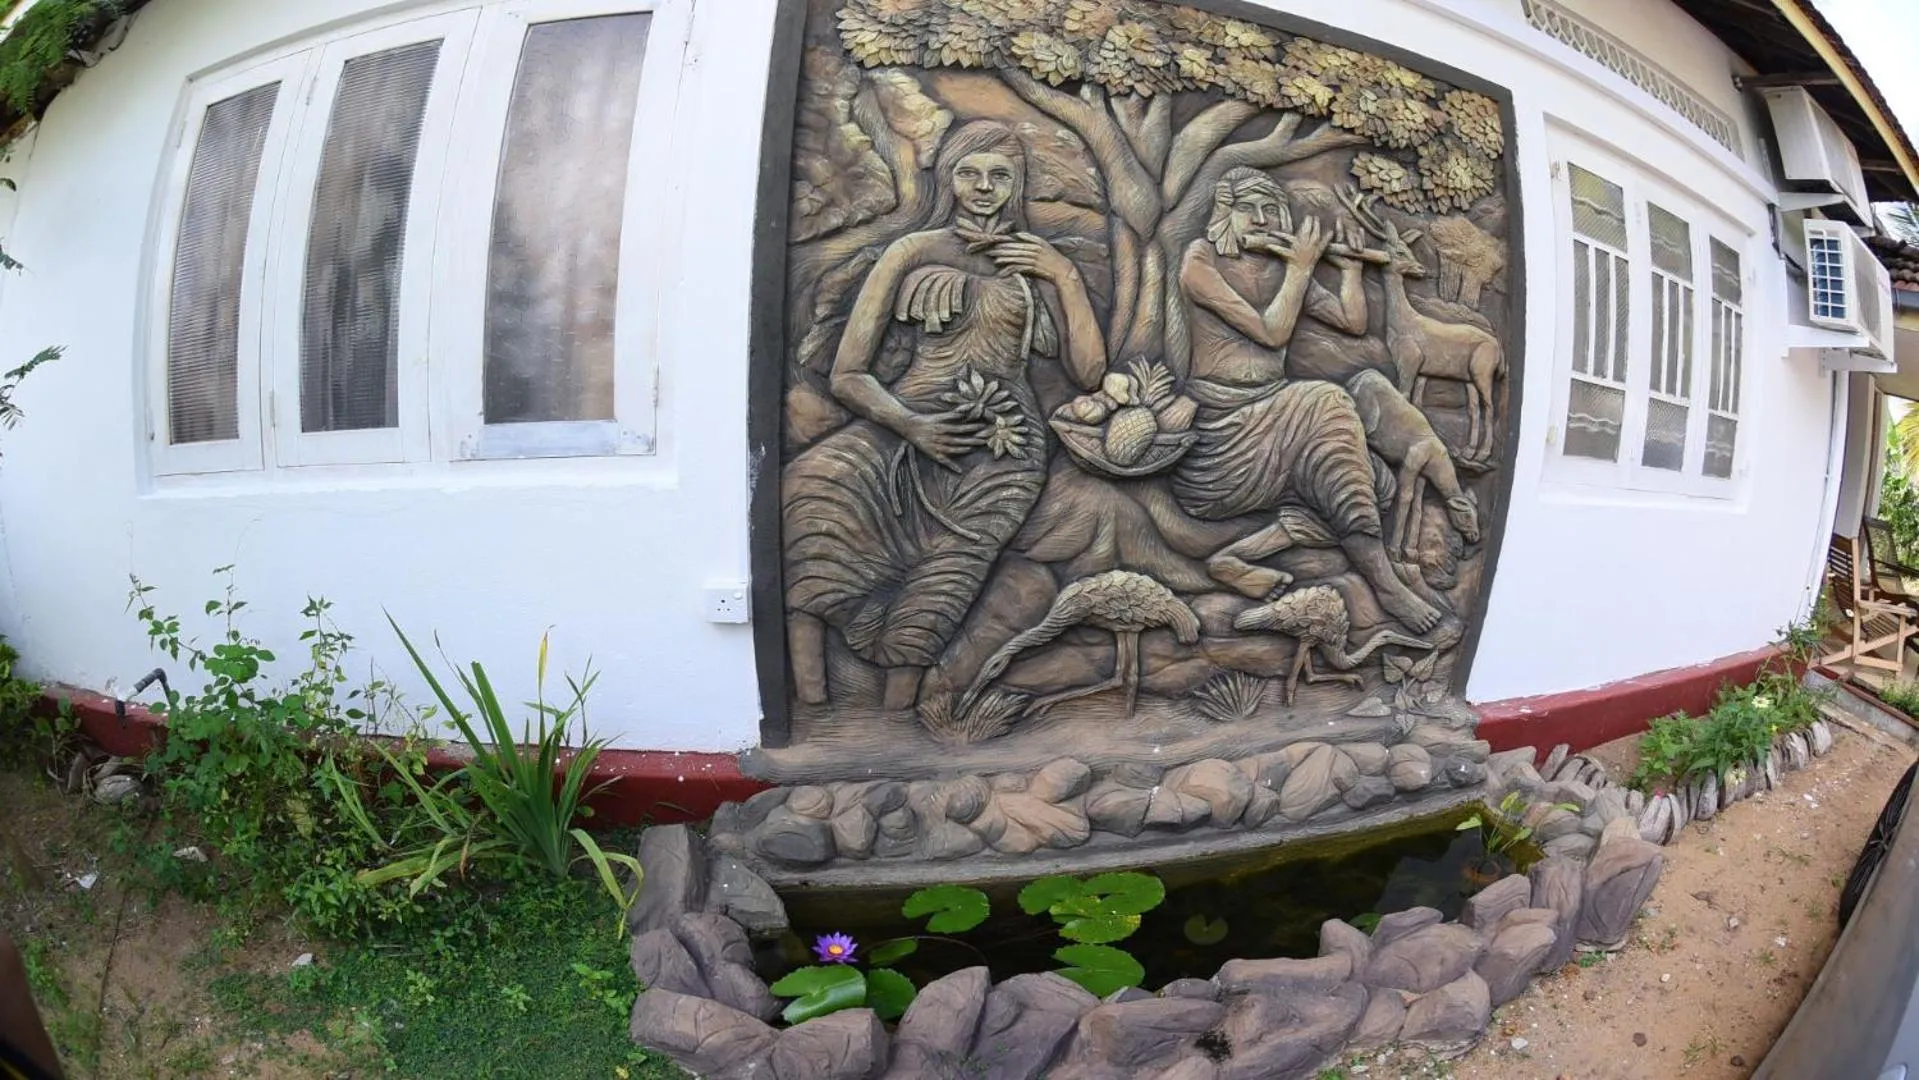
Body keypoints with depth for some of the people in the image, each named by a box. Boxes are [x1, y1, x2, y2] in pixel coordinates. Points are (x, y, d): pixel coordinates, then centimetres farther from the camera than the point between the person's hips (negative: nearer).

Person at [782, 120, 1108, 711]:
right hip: (906, 431, 0)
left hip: (999, 453, 1)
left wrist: (1066, 276, 2)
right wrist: (912, 426, -12)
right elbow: (848, 374, 5)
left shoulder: (1038, 260, 17)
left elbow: (1089, 371, 8)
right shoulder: (914, 252, 11)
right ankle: (810, 715, -21)